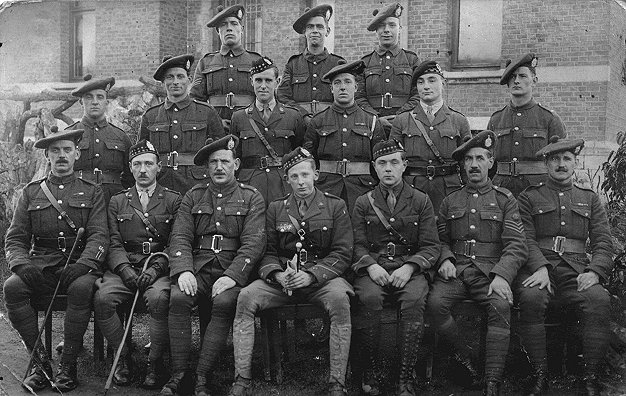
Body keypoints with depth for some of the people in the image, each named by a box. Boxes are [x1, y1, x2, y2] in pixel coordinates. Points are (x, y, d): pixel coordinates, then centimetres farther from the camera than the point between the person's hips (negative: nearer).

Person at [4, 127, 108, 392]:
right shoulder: (31, 193, 17)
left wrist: (83, 265, -21)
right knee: (12, 287, -28)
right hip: (40, 266, 2)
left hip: (78, 264, -2)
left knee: (82, 287, -35)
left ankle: (68, 365, -22)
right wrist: (22, 264, -12)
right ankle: (40, 361, -16)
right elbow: (15, 239, 11)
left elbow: (99, 236, -1)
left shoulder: (92, 192, 12)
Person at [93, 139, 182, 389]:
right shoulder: (117, 202, 18)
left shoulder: (173, 200, 11)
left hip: (160, 268, -2)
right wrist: (125, 269, -10)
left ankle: (155, 361, -15)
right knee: (102, 298, -27)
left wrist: (155, 268, -14)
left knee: (159, 298, -35)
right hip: (124, 268, 3)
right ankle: (122, 357, -6)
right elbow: (114, 244, 9)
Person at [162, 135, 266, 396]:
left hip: (232, 270, -2)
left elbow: (253, 243, -3)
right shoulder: (193, 196, 17)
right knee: (178, 297, -28)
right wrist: (183, 270, -14)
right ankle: (178, 373, -19)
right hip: (198, 268, 2)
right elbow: (180, 237, 6)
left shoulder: (252, 198, 8)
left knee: (224, 302, -33)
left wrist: (231, 276, -18)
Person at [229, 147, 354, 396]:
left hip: (322, 277, -2)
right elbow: (268, 252, 10)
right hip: (281, 278, 3)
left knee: (339, 299, -36)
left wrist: (311, 275, -17)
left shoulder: (335, 206, 6)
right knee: (246, 297, -24)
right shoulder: (276, 209, 14)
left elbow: (342, 254, -2)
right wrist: (278, 274, -13)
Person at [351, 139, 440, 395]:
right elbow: (358, 245, 8)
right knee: (369, 298, -34)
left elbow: (431, 247, 5)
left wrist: (409, 268, -13)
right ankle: (372, 374, -18)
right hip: (373, 268, 1)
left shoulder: (421, 201, 12)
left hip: (410, 269, 0)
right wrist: (371, 266, -13)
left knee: (414, 299, -34)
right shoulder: (363, 203, 15)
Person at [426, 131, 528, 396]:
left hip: (490, 272, -2)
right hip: (456, 270, 2)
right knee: (435, 302, -29)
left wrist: (501, 275, -18)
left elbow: (516, 245, 0)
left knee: (500, 306, -33)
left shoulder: (505, 200, 9)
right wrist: (446, 259, -4)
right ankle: (464, 357, -6)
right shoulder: (450, 202, 18)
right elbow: (441, 239, 20)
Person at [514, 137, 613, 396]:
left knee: (599, 299, -32)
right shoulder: (529, 197, 16)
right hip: (538, 265, -1)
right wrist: (540, 267, -18)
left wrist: (595, 271, -9)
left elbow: (603, 241, 12)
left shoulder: (590, 199, 23)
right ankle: (540, 375, -24)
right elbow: (525, 238, 3)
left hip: (576, 269, 2)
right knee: (531, 298, -36)